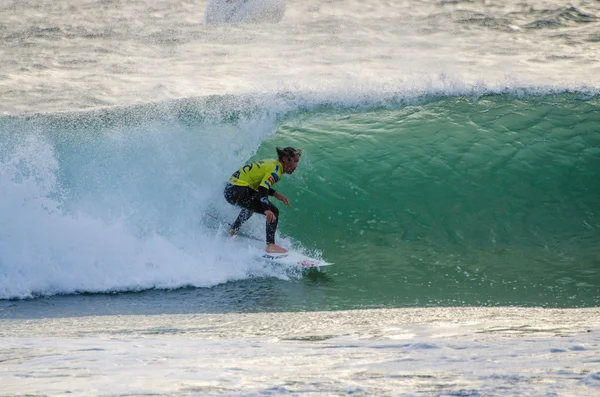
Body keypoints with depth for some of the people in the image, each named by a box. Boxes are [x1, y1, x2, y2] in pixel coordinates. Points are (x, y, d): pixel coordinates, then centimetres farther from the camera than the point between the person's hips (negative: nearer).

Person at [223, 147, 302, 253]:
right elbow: (262, 189, -30)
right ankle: (271, 245, -25)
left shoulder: (272, 163, 14)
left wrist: (276, 194, 14)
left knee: (253, 203, 41)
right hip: (238, 192, -11)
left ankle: (233, 230, 50)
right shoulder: (275, 170, -14)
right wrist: (267, 210, -43)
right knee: (273, 212, -16)